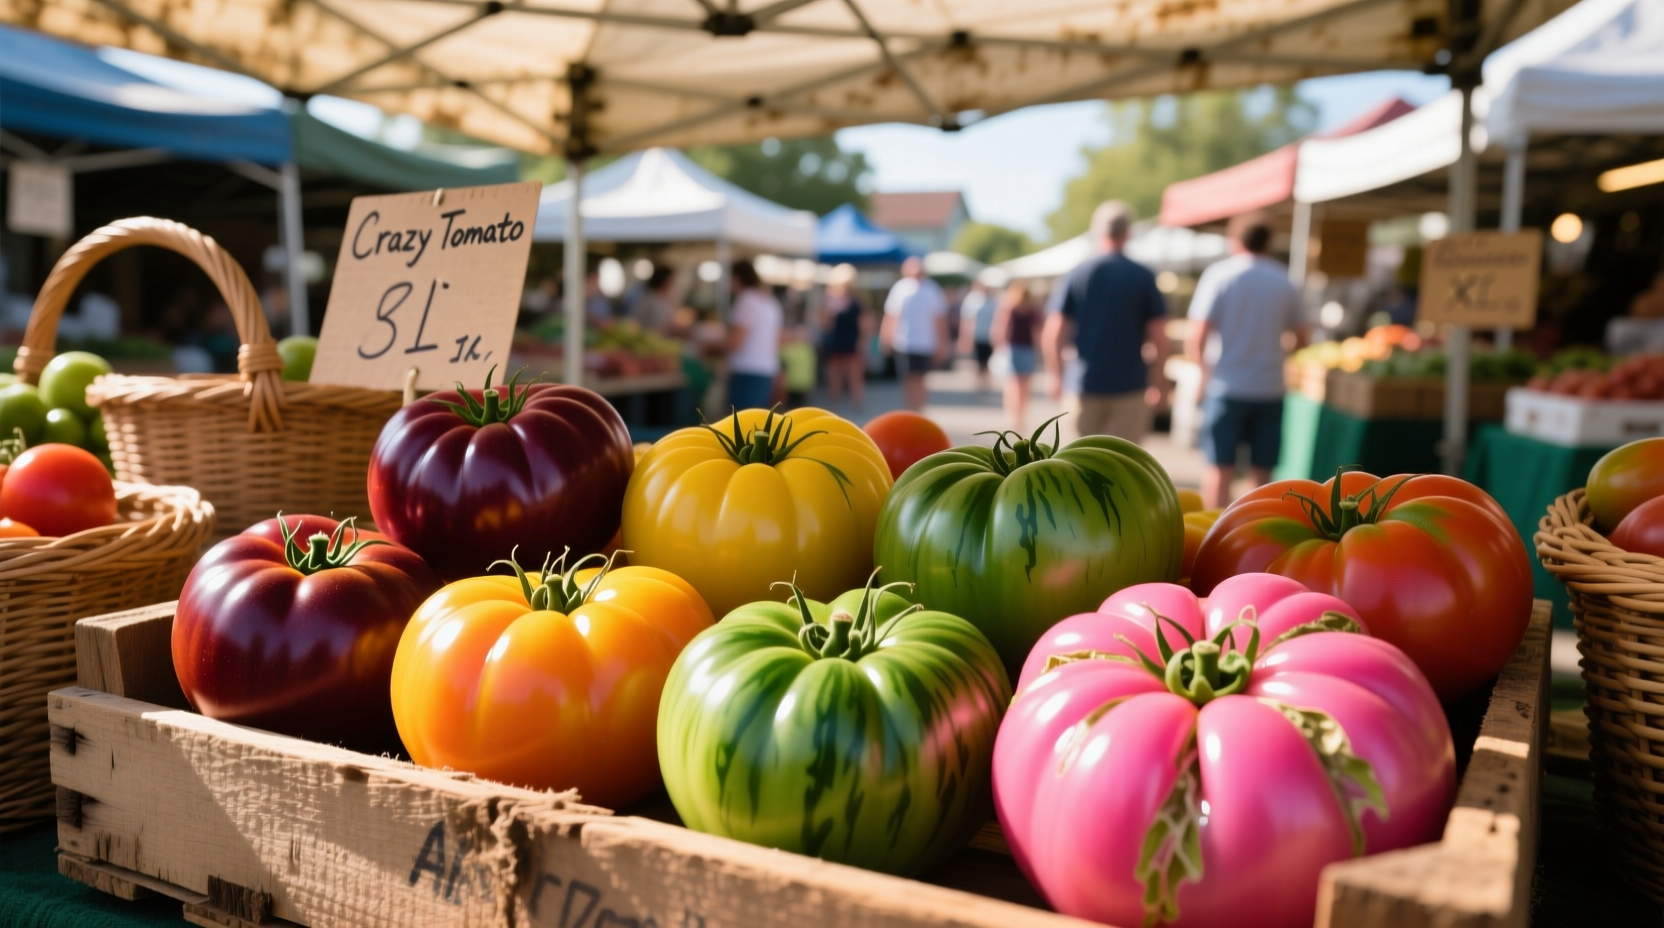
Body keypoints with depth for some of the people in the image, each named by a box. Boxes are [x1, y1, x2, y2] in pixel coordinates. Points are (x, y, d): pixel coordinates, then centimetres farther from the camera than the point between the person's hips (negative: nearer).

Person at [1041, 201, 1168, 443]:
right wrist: (1159, 383, 7)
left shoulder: (1076, 275, 0)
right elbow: (1159, 337, -4)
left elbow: (1053, 334, -5)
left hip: (1086, 386, 1)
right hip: (1130, 386, -1)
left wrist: (1056, 377, 6)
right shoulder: (1144, 277, -2)